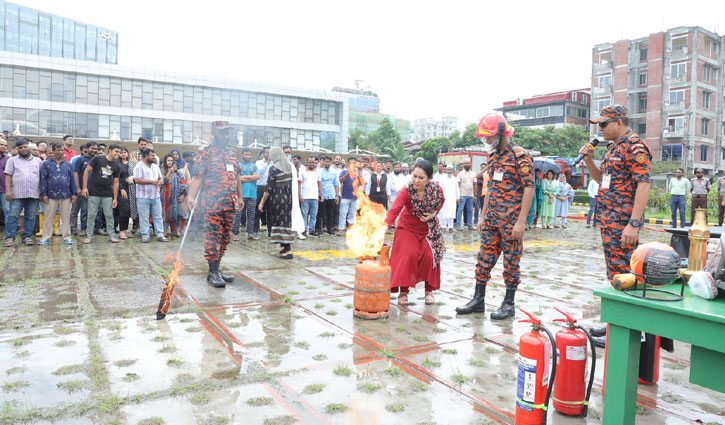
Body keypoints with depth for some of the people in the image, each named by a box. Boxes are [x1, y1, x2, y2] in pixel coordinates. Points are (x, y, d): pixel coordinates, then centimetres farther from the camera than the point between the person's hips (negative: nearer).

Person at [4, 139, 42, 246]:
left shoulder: (37, 160, 15)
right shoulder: (12, 160, 11)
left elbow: (41, 177, 12)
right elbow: (8, 176, 3)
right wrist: (8, 190, -8)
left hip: (34, 194, 2)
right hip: (17, 194, -2)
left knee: (31, 217, 4)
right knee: (13, 216, -2)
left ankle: (27, 236, 13)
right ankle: (10, 237, 4)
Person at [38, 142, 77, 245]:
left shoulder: (68, 164, 10)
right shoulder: (46, 163, 3)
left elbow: (72, 179, 11)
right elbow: (43, 179, 0)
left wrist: (74, 193, 7)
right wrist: (43, 194, -6)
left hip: (65, 194, 2)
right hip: (51, 194, -2)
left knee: (66, 217, 6)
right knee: (49, 217, 4)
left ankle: (67, 237, 12)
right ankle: (46, 237, 12)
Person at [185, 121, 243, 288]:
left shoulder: (233, 152, 15)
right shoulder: (205, 153, -3)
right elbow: (197, 177, -10)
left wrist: (240, 197, 19)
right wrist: (191, 196, -22)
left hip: (230, 203, 6)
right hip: (213, 203, -6)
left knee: (225, 238, 10)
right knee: (213, 236, -5)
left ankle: (216, 268, 21)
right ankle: (212, 272, 3)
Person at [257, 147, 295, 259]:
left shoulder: (273, 168, -14)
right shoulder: (289, 166, 4)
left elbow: (269, 187, -14)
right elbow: (293, 183, 8)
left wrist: (262, 202, -8)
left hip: (277, 198, -6)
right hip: (288, 198, 6)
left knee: (280, 222, 0)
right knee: (286, 221, 17)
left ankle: (288, 250, -3)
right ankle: (284, 246, 26)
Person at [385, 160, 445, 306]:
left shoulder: (436, 189, -20)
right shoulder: (406, 191, -29)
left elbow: (441, 200, 4)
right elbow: (394, 211, -41)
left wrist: (434, 213, -12)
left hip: (428, 228, 3)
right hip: (408, 228, -2)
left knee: (430, 256, -6)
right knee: (407, 255, -17)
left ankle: (429, 291, 14)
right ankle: (403, 292, -2)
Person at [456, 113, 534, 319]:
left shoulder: (520, 155, -11)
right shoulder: (493, 156, 13)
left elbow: (529, 189, -14)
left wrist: (521, 221, -19)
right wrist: (483, 216, 16)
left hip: (511, 219, -7)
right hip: (492, 218, 7)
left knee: (511, 262, 4)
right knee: (484, 259, 8)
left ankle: (508, 304, 15)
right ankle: (478, 300, 18)